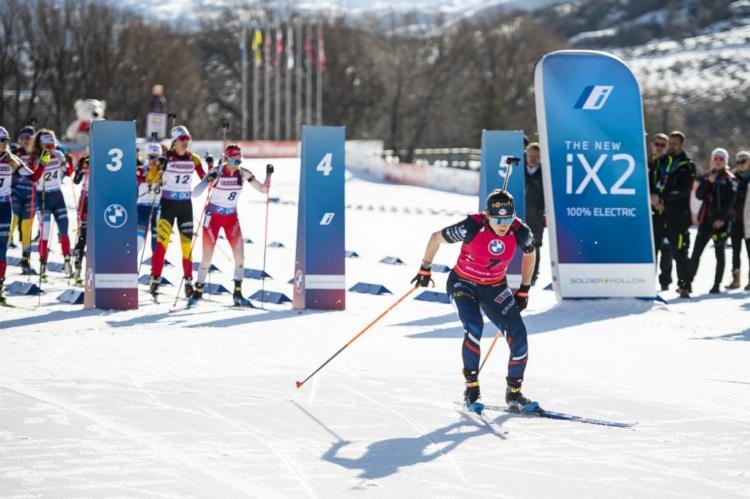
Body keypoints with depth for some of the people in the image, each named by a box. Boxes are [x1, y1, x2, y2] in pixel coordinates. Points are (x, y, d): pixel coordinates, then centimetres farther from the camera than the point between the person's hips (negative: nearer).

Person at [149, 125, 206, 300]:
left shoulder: (193, 159, 3)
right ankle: (155, 280, -7)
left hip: (185, 204, 3)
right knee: (162, 242, -11)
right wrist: (158, 165, -28)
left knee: (187, 244, 5)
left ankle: (188, 281, 14)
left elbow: (205, 179, 8)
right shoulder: (166, 157, -7)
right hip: (168, 203, -3)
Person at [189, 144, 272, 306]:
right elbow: (195, 193, -25)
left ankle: (237, 294, 2)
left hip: (231, 217, 3)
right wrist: (208, 180, -41)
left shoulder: (243, 174, -7)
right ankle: (198, 291, 15)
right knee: (207, 257, -2)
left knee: (240, 254, -7)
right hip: (213, 217, -3)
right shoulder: (216, 172, -19)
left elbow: (264, 189, -1)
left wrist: (268, 175, -18)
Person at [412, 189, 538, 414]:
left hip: (495, 288, 3)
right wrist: (425, 269, -1)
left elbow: (530, 253, 5)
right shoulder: (472, 227, -29)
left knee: (519, 336, -10)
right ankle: (471, 390, -15)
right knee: (474, 328, -29)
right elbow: (436, 238, -12)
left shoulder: (520, 232, -20)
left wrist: (524, 290, 8)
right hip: (463, 284, -3)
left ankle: (514, 393, 8)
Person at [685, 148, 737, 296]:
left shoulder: (729, 179, 1)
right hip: (706, 218, 3)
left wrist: (722, 218, -14)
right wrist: (709, 182, -12)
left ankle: (717, 285, 14)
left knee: (719, 252, 6)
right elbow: (699, 195, 0)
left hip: (721, 221, -3)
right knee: (696, 253, -6)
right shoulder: (705, 177, 12)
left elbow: (730, 201, -5)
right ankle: (688, 285, -11)